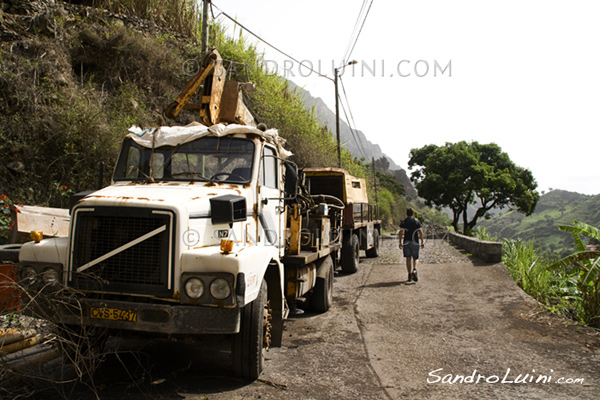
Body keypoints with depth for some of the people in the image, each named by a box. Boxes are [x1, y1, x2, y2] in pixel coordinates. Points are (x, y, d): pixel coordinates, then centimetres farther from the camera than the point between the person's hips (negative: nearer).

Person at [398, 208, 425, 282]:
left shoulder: (403, 221, 2)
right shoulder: (417, 221, 1)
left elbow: (401, 233, -5)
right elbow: (420, 232, -4)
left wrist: (400, 243, -1)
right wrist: (422, 242, 1)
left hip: (406, 242, 1)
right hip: (415, 242, 0)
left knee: (408, 259, 8)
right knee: (415, 258, 10)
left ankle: (410, 275, 6)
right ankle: (414, 270, -17)